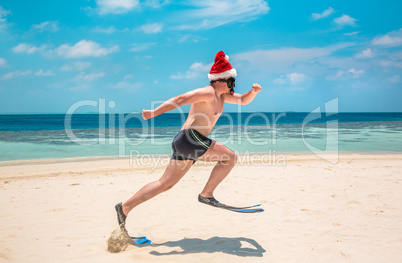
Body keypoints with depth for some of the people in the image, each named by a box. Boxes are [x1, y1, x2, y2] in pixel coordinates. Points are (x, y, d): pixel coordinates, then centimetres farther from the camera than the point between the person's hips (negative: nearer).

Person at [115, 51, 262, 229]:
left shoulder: (221, 95, 22)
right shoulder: (207, 93, -9)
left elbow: (243, 101, 30)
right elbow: (180, 100, -15)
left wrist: (254, 91, 8)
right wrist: (154, 113, -19)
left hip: (184, 143, 10)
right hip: (190, 138, -10)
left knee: (165, 184, 9)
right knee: (230, 157, -5)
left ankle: (124, 207, 10)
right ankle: (206, 194, -1)